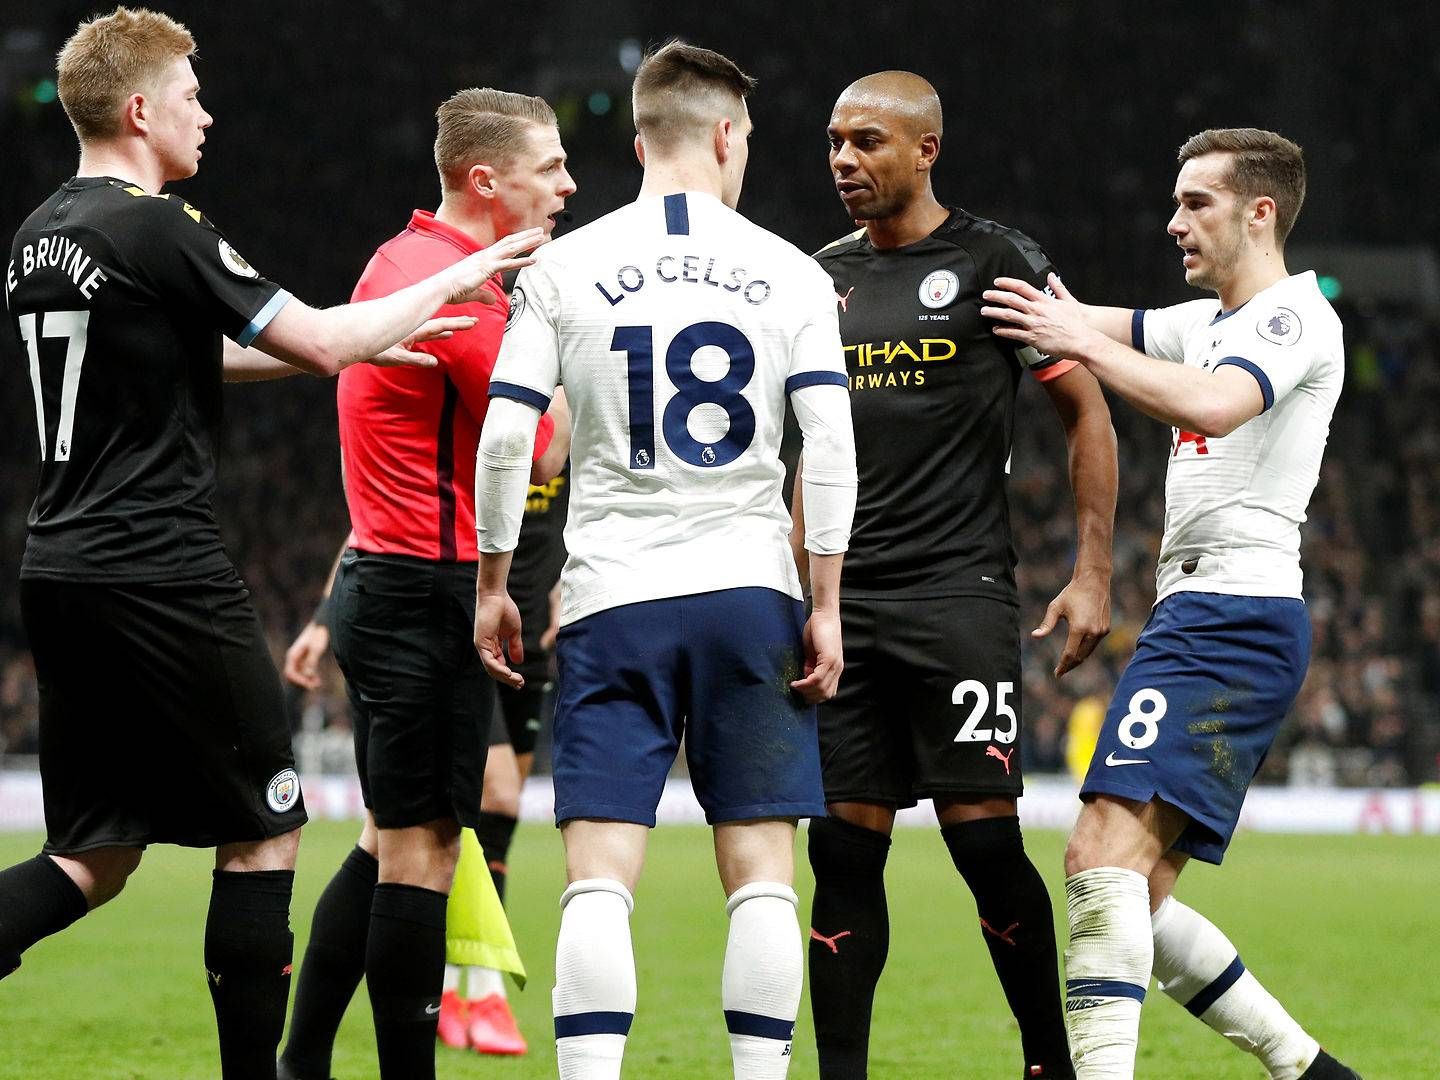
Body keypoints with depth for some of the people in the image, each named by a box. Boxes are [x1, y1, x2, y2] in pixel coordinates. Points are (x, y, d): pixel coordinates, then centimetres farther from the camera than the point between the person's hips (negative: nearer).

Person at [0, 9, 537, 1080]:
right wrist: (453, 284, 4)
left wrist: (360, 343, 29)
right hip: (163, 577, -8)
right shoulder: (160, 230, -12)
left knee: (94, 857, 10)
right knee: (266, 829, 5)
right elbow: (323, 343, -11)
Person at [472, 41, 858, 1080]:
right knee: (760, 871, 5)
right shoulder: (790, 273, 3)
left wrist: (493, 583, 9)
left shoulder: (564, 270, 2)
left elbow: (504, 439, -1)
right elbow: (831, 449, -3)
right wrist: (826, 607, 1)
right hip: (751, 594, 0)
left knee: (601, 875, -3)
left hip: (612, 602, 0)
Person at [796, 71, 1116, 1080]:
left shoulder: (994, 261, -2)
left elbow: (1087, 409, 0)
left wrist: (1092, 574, -6)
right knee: (844, 845, 2)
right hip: (848, 601, 5)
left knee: (984, 836, -9)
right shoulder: (826, 276, 14)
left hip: (960, 591, -5)